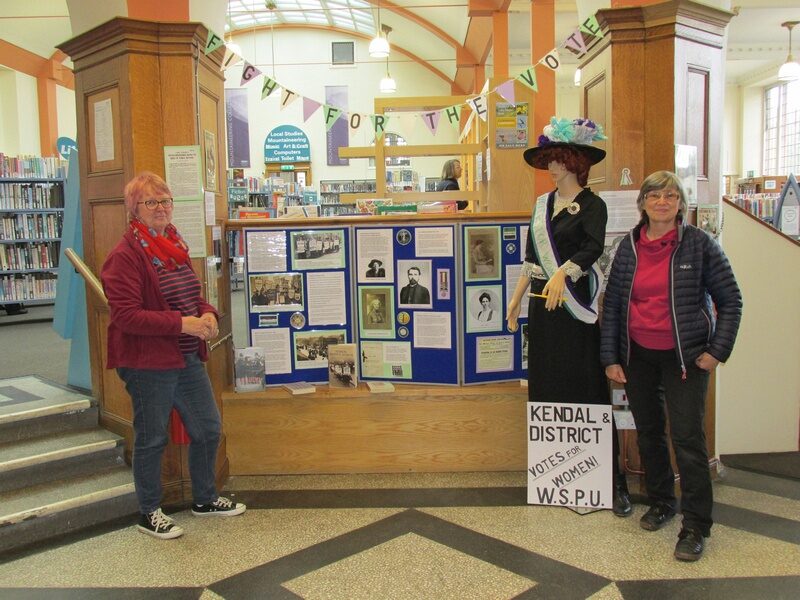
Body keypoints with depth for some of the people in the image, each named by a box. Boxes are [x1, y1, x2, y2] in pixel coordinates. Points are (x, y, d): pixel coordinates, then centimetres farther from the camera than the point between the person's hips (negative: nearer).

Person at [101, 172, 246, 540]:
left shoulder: (174, 246, 11)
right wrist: (181, 323, -24)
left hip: (187, 359, 8)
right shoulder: (125, 256, -15)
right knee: (151, 438, 6)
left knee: (208, 428, 15)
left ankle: (205, 499, 35)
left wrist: (207, 313, -1)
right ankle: (149, 513, 25)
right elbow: (126, 315, -21)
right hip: (148, 363, -8)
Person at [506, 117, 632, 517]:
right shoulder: (542, 204, 14)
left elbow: (593, 247, -24)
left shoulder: (591, 205, -5)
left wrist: (562, 273, -40)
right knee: (546, 388, 8)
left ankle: (614, 480, 3)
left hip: (575, 308, -6)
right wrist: (517, 297, 14)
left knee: (588, 392, -5)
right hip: (542, 306, 6)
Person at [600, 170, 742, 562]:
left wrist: (717, 350, -8)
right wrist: (611, 357, 1)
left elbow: (729, 300, -1)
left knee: (687, 437, -7)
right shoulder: (629, 247, 3)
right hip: (638, 356, 4)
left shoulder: (699, 245, -5)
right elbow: (612, 305, 5)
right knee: (648, 433, 13)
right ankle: (661, 502, 32)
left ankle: (695, 526, 3)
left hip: (684, 356, -4)